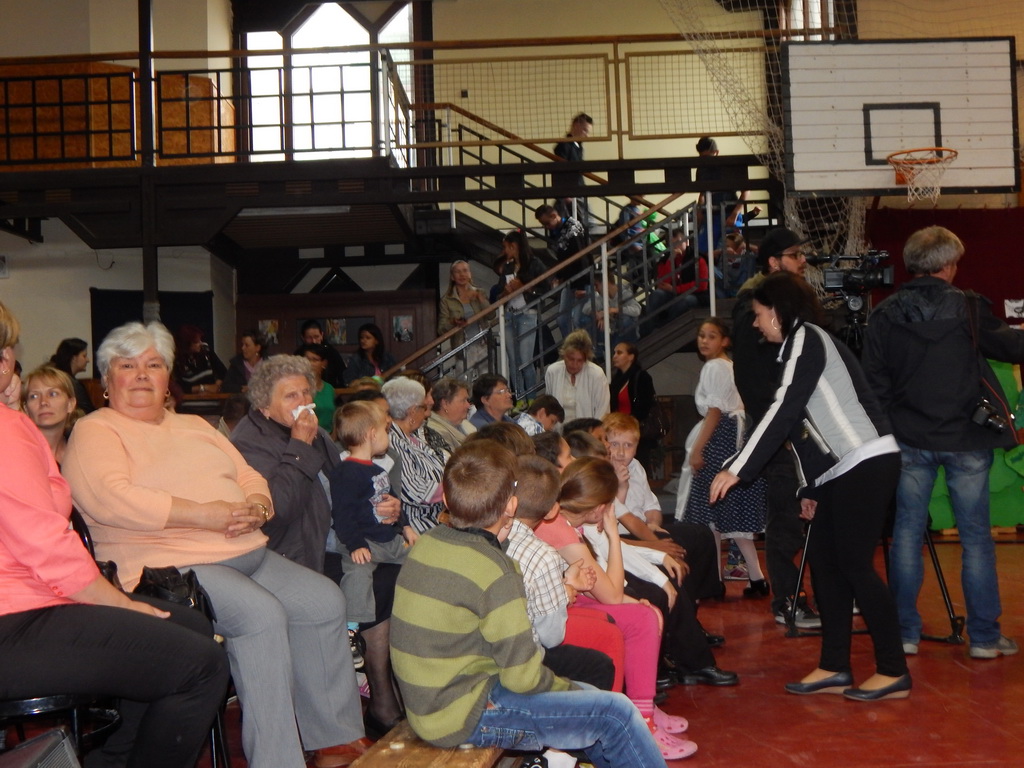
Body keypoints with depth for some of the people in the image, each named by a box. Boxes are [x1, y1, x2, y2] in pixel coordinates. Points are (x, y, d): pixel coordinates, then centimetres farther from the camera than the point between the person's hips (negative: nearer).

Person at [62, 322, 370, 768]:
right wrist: (206, 514, -20)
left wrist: (257, 507, -6)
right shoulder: (95, 432, 2)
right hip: (170, 565, -8)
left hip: (247, 555, 8)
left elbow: (249, 476, 20)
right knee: (261, 614, -29)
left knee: (325, 601, -8)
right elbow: (110, 499, -17)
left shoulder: (194, 426, 25)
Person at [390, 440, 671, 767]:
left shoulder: (427, 544, 1)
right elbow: (523, 676, -19)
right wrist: (568, 687, 1)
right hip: (464, 718, -9)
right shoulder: (494, 571, -22)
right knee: (616, 712, -3)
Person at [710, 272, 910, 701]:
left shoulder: (805, 339, -7)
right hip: (842, 471, 10)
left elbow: (784, 411, -17)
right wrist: (811, 489, 20)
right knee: (823, 559, 8)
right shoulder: (800, 345, 22)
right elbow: (803, 421, 21)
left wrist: (738, 469, -18)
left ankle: (893, 673, 4)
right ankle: (834, 668, 14)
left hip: (866, 463, -10)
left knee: (855, 564, -6)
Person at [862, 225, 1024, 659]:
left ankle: (905, 633, 13)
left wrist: (890, 423, 8)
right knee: (975, 537, 8)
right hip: (966, 440, -1)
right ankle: (984, 637, 15)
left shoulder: (885, 315, -4)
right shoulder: (969, 309, -9)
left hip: (909, 440, 2)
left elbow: (873, 380, -3)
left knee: (907, 534, 9)